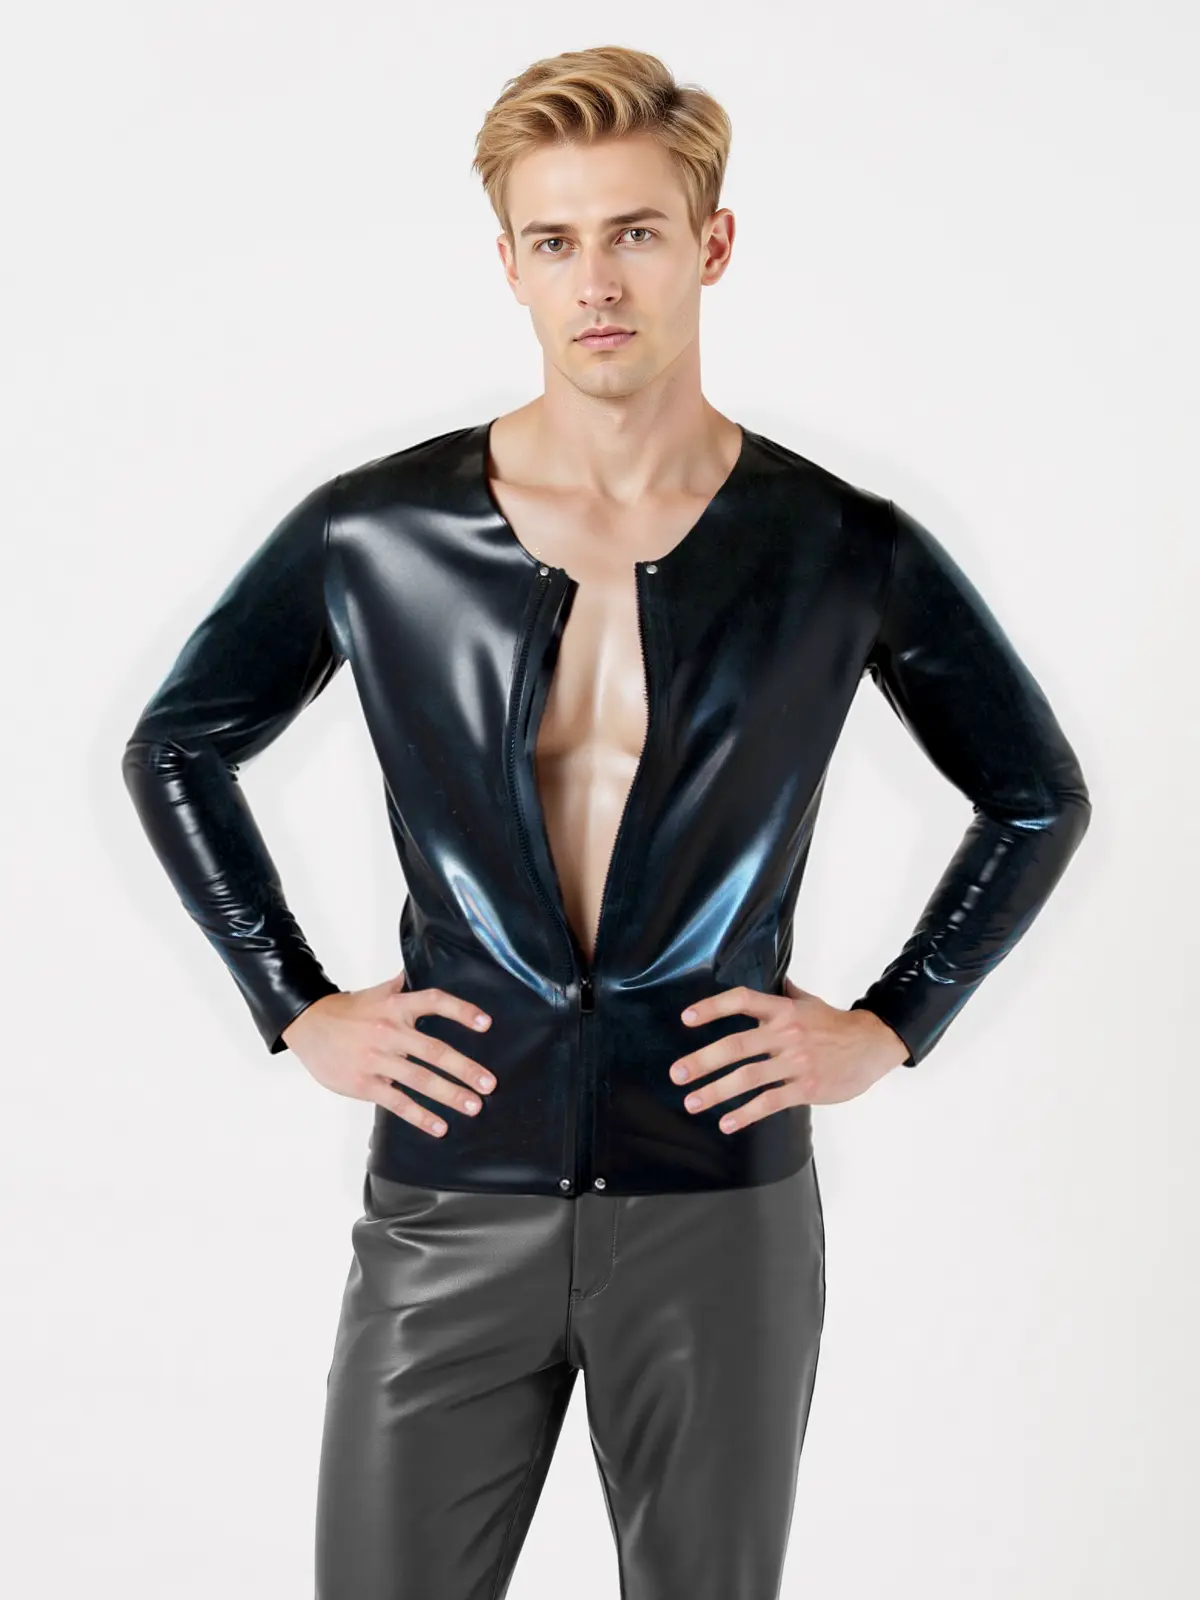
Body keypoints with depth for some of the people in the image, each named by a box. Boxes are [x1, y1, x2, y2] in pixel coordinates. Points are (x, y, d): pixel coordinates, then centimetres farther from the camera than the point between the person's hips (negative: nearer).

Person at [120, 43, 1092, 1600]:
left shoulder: (847, 553, -2)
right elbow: (176, 748, 13)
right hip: (449, 1199, 0)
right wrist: (295, 1006, 5)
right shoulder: (375, 533, -2)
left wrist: (891, 1025, 3)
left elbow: (1040, 796, 11)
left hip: (723, 1201, 0)